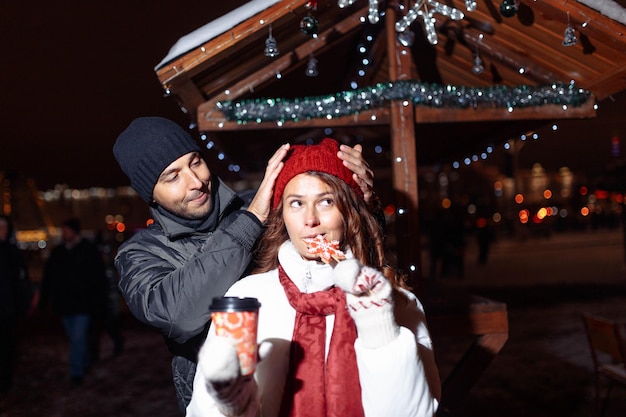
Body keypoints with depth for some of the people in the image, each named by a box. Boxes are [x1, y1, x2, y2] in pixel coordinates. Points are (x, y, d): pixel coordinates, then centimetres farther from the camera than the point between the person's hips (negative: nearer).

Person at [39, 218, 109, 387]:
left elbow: (99, 279, -9)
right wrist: (43, 301, 10)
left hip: (82, 304, -5)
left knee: (78, 338, -7)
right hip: (63, 304, 5)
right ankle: (85, 363, 33)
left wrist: (98, 303, -13)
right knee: (75, 338, 14)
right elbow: (48, 277, 13)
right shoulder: (57, 252, 7)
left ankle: (77, 373, 1)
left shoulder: (89, 251, -8)